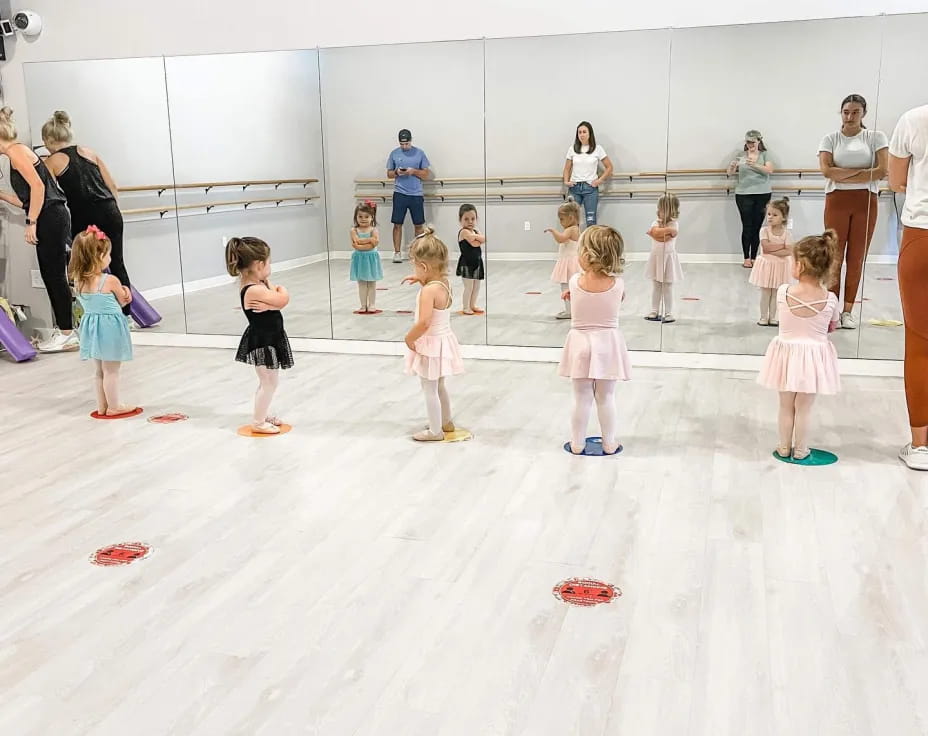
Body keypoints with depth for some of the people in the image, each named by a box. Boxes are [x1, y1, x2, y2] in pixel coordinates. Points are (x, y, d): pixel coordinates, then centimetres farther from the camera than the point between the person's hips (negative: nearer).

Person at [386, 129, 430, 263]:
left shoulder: (419, 153, 3)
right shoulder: (394, 153, 6)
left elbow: (426, 174, 4)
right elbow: (389, 174, 11)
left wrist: (413, 171, -14)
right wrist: (396, 172, -10)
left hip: (416, 194, 0)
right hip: (400, 194, 0)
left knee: (419, 225, 3)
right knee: (397, 224, -2)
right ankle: (397, 253, 5)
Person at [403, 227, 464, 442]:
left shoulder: (428, 291, -27)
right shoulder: (444, 283, 0)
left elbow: (424, 323, -35)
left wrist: (409, 338, -21)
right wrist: (420, 279, 14)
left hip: (431, 345, -9)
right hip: (443, 341, 9)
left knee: (429, 389, 5)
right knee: (439, 386, 24)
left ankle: (435, 431, 15)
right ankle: (446, 422, 37)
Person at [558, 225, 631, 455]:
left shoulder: (575, 281, -13)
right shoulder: (618, 283, -12)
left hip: (581, 343, 0)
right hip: (607, 344, 0)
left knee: (582, 398, 9)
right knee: (606, 398, 11)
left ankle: (577, 443, 18)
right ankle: (609, 443, 21)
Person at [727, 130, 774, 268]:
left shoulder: (765, 155, 5)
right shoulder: (741, 157, 8)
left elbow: (769, 170, -11)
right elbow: (730, 173, 4)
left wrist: (755, 165, -26)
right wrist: (732, 166, -19)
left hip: (762, 194, 0)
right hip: (743, 195, 0)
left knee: (757, 226, 1)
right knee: (747, 226, -4)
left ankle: (754, 258, 7)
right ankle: (746, 258, 1)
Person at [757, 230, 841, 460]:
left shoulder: (783, 292, -16)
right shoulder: (830, 299, -14)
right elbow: (832, 327, 3)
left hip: (787, 353, 0)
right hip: (815, 357, 0)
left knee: (786, 406, 16)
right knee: (804, 408, 13)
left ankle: (784, 447, 27)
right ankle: (800, 449, 24)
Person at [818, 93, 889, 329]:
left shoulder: (876, 137, 3)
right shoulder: (830, 139, 4)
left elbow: (882, 171, -9)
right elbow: (826, 170, -10)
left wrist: (843, 176, -11)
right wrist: (862, 171, -11)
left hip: (865, 202, 0)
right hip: (836, 201, 0)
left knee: (857, 257, 4)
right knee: (834, 256, 0)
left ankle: (848, 310, 12)